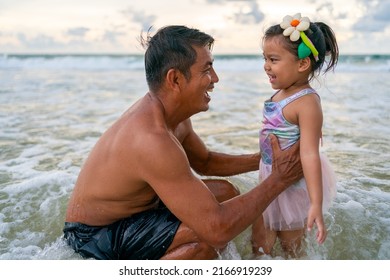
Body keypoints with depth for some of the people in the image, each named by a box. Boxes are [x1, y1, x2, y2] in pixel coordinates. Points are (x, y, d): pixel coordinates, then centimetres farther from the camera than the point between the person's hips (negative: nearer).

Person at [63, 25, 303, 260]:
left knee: (226, 193, 6)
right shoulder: (153, 138, -35)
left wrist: (262, 160, -1)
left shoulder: (174, 116, -5)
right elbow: (217, 229, -36)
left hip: (137, 207, 9)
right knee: (206, 238, -29)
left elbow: (205, 162, 13)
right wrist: (279, 179, -25)